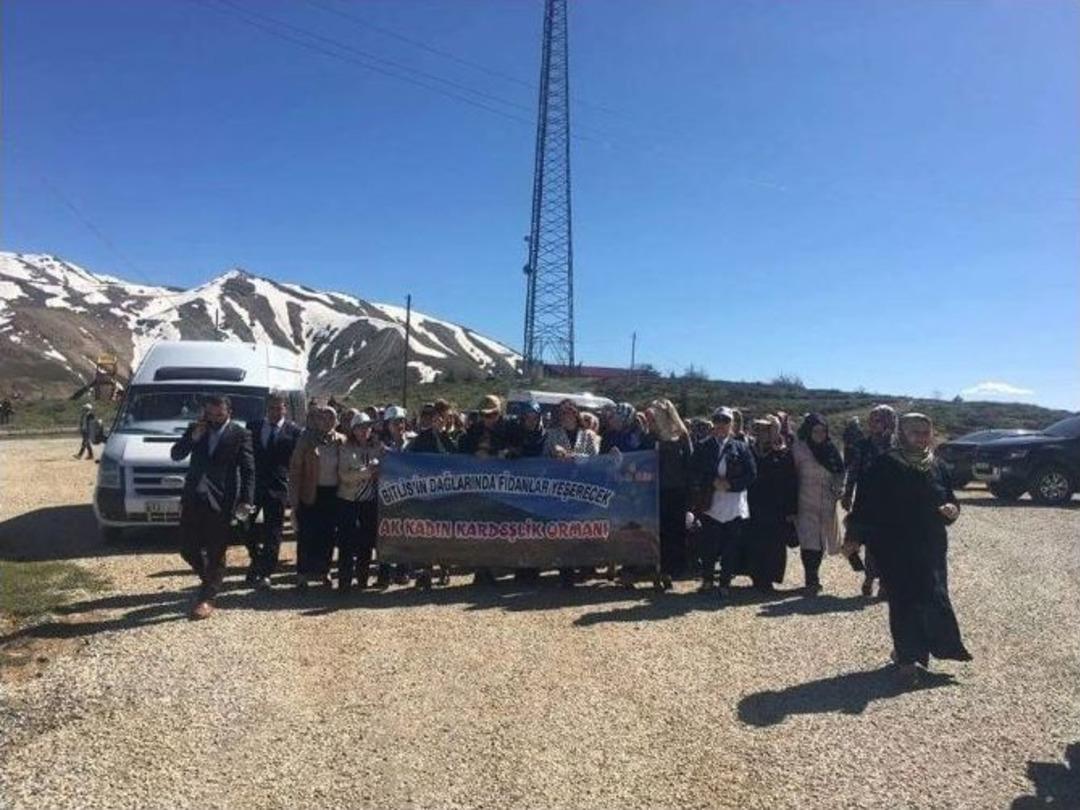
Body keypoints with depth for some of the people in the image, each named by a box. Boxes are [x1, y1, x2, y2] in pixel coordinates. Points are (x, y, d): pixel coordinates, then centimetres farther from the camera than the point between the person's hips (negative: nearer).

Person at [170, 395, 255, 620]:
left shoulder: (240, 434, -2)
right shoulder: (195, 429, 11)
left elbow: (248, 470, -4)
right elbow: (175, 455, 8)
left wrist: (246, 500, -13)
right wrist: (192, 438, -9)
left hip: (221, 501, -4)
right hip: (193, 498, 4)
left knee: (215, 553, 2)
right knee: (187, 547, 8)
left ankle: (207, 598, 13)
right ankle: (211, 578, 33)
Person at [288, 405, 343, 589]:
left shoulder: (340, 441, 5)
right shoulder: (306, 439, -3)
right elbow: (295, 467, -3)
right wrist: (294, 496, -7)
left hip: (332, 493, 3)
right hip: (310, 494, -3)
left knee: (328, 534, 9)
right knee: (307, 534, 1)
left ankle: (323, 570, 24)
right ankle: (303, 574, 11)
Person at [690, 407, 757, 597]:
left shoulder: (741, 448, 7)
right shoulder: (703, 448, 8)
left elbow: (752, 474, 1)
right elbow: (696, 474, 1)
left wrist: (730, 484, -11)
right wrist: (713, 482, -14)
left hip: (734, 506, 0)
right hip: (710, 505, 0)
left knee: (731, 548, 2)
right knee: (708, 545, 1)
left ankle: (724, 584, 13)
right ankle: (707, 579, 19)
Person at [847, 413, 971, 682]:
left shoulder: (937, 467, 7)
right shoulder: (885, 465, -8)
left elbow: (950, 500, 16)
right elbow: (867, 503, -9)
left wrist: (952, 510, -7)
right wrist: (856, 537, -13)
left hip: (932, 546, 5)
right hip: (896, 548, -5)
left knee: (933, 597, 4)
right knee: (904, 600, -1)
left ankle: (916, 651, 23)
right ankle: (907, 656, 12)